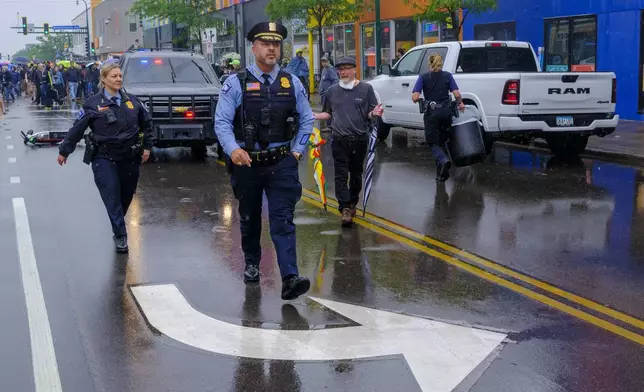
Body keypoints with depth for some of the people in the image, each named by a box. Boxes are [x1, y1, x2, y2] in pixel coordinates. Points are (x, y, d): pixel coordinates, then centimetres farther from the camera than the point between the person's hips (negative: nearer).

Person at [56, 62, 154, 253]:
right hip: (104, 158, -3)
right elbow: (77, 129, -1)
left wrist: (147, 146, 10)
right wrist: (64, 151, 3)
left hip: (130, 158, 4)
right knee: (112, 198, -7)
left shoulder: (132, 101, 5)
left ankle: (118, 225, 33)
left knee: (126, 196, 11)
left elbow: (146, 123, 16)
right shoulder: (93, 103, -5)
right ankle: (120, 236, -2)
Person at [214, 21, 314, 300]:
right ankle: (251, 264, 40)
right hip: (247, 163, 0)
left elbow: (306, 119, 13)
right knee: (249, 219, 17)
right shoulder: (236, 83, -4)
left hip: (282, 163, 0)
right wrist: (233, 149, -25)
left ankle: (290, 279, -16)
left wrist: (298, 150, 4)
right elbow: (222, 122, -9)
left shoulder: (292, 83, 5)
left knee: (282, 220, -9)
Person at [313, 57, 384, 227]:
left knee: (356, 173, 11)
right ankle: (345, 209, -9)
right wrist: (312, 116, 2)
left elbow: (370, 113, 2)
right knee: (341, 175, -7)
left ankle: (353, 203, 27)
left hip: (360, 139, -1)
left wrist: (374, 113, -20)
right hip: (340, 140, 1)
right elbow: (328, 113, 18)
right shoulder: (332, 90, 10)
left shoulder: (366, 89, 2)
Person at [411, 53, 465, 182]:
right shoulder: (447, 76, 3)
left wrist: (419, 100, 12)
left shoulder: (423, 77, -2)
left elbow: (415, 97, -11)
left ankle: (444, 160, -26)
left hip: (431, 113, -2)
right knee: (441, 141, 18)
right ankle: (441, 173, 19)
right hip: (446, 112, 3)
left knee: (433, 143, 4)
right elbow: (457, 94, -6)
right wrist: (460, 103, 14)